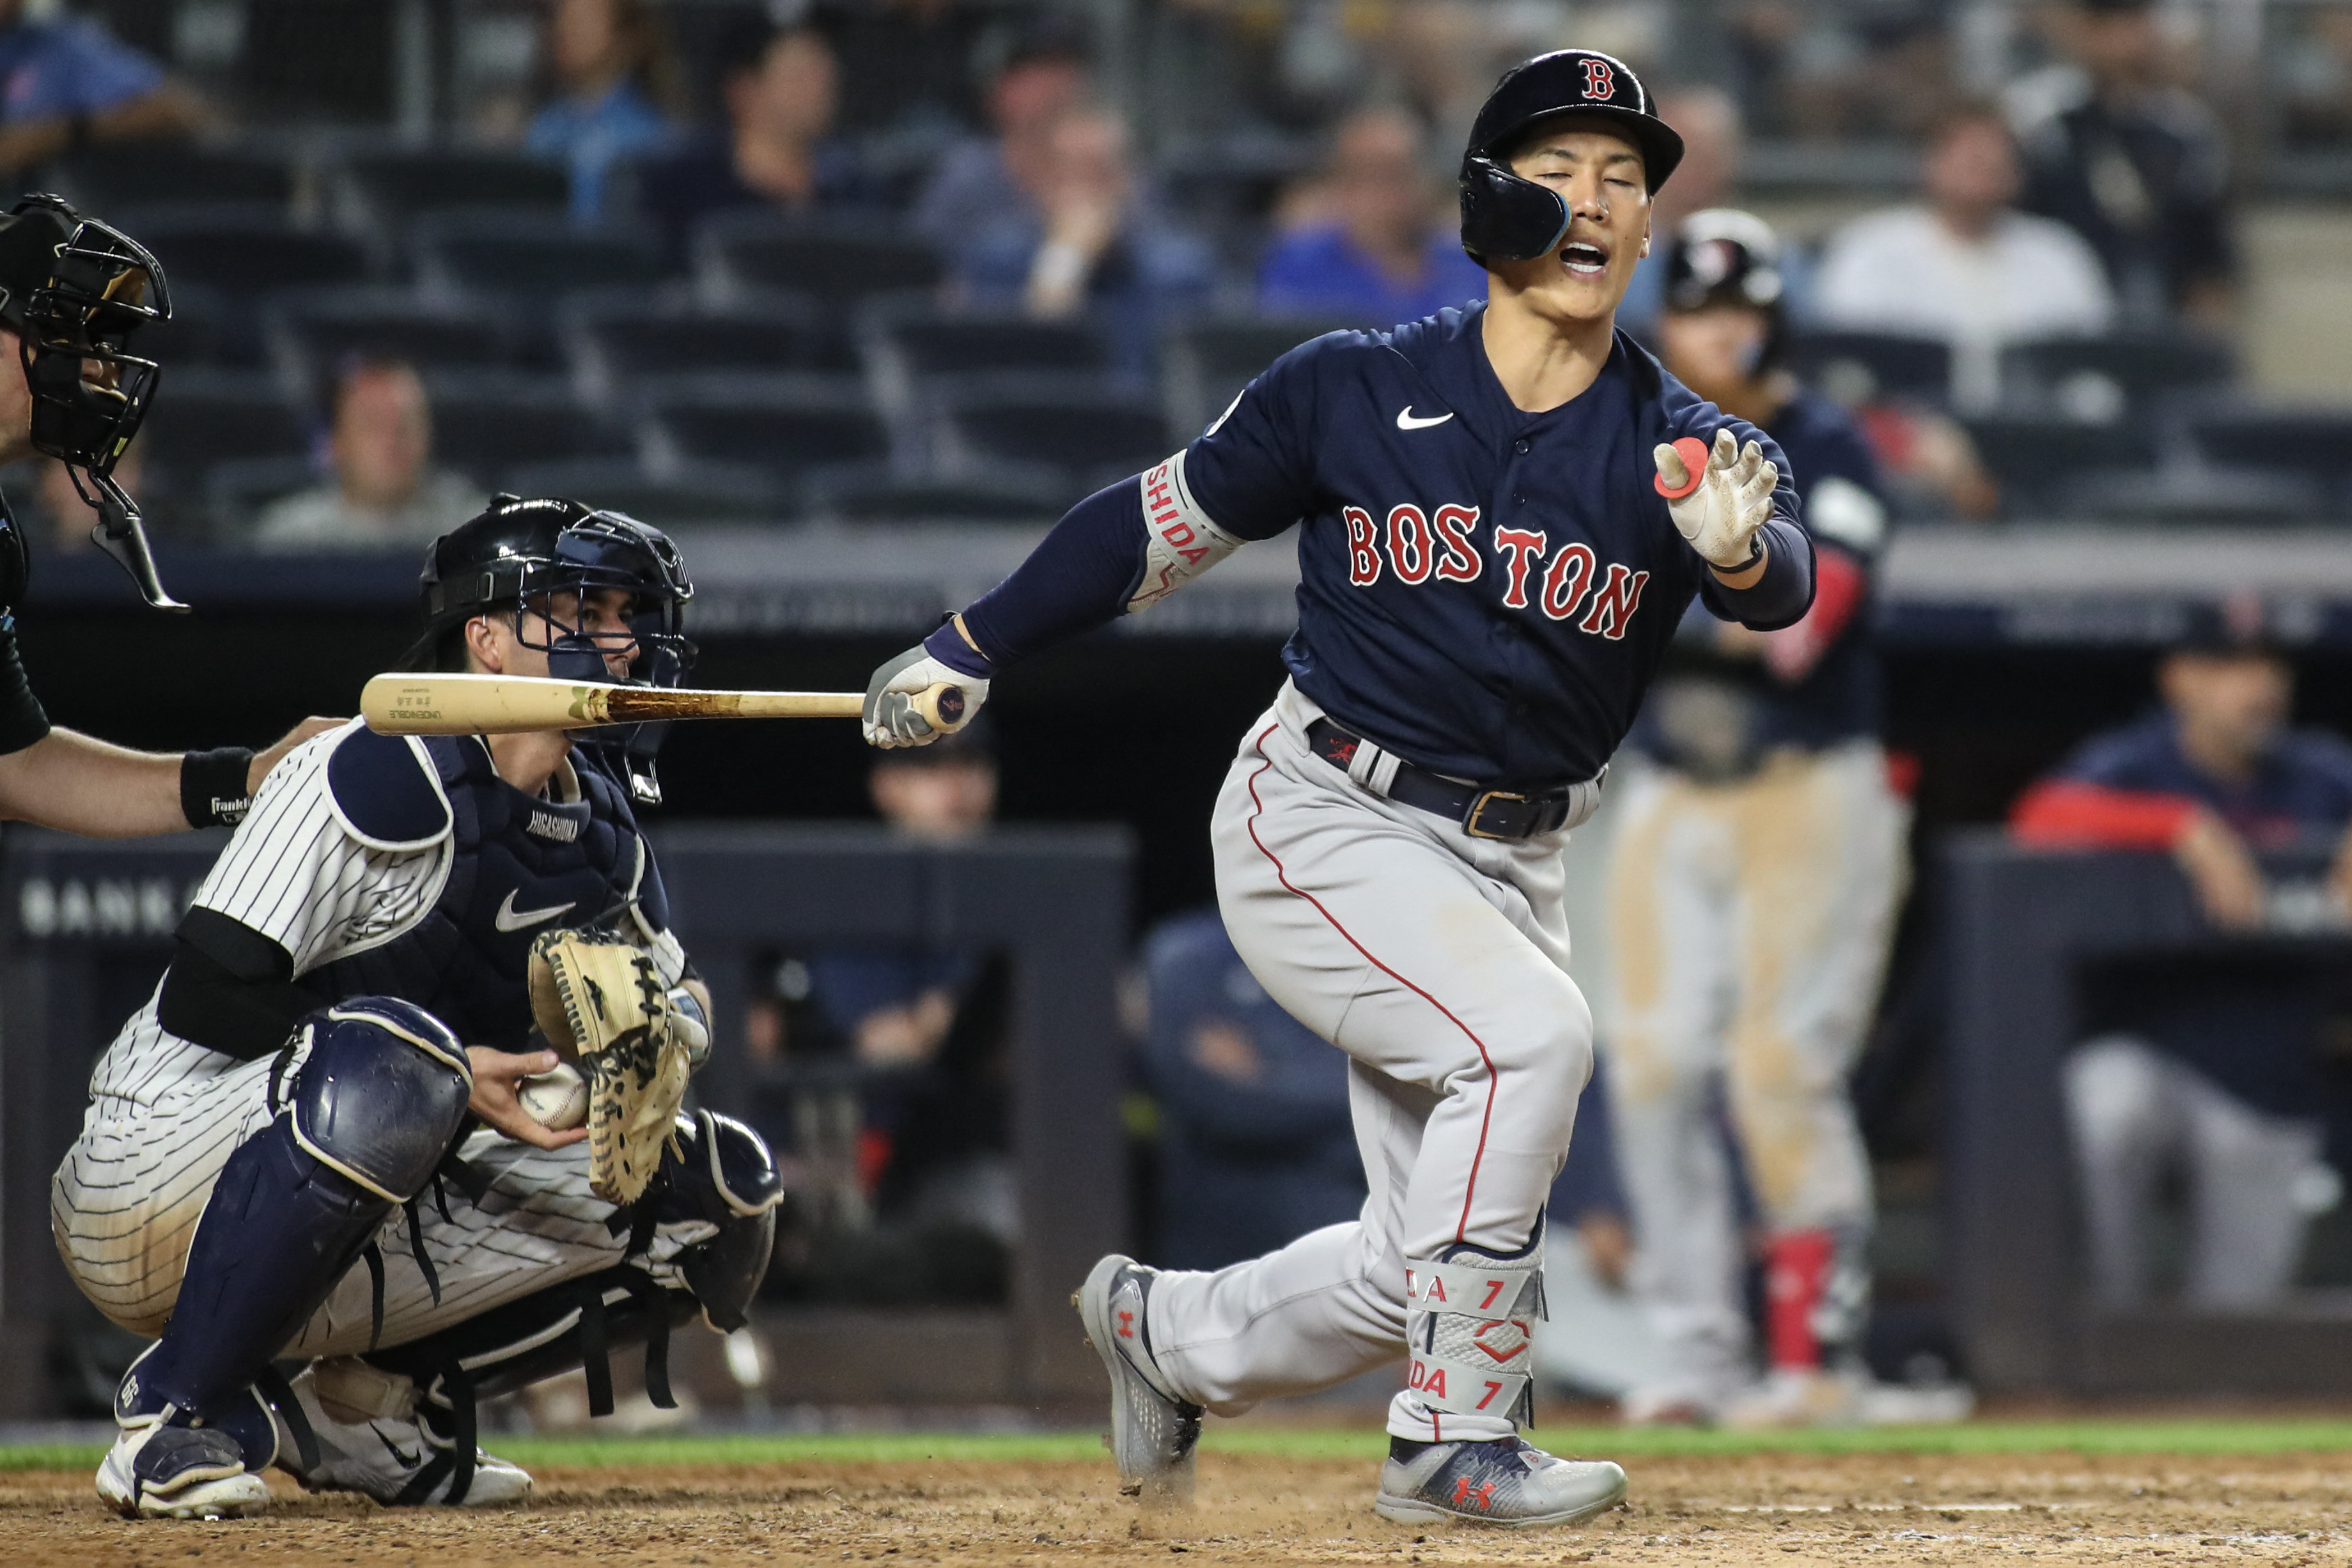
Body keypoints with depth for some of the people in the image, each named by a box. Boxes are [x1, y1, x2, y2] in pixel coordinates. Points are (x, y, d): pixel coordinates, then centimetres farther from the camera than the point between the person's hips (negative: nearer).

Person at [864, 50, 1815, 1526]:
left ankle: (1169, 1331, 35)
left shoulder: (1685, 449, -4)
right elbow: (1167, 521, 7)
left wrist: (1740, 547, -48)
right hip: (1322, 825, -4)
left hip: (1509, 866, 4)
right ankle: (1455, 1440, -19)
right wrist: (972, 649, 8)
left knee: (1425, 1263, 6)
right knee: (1531, 1030, -28)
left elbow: (1784, 588, -24)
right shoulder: (1356, 391, -5)